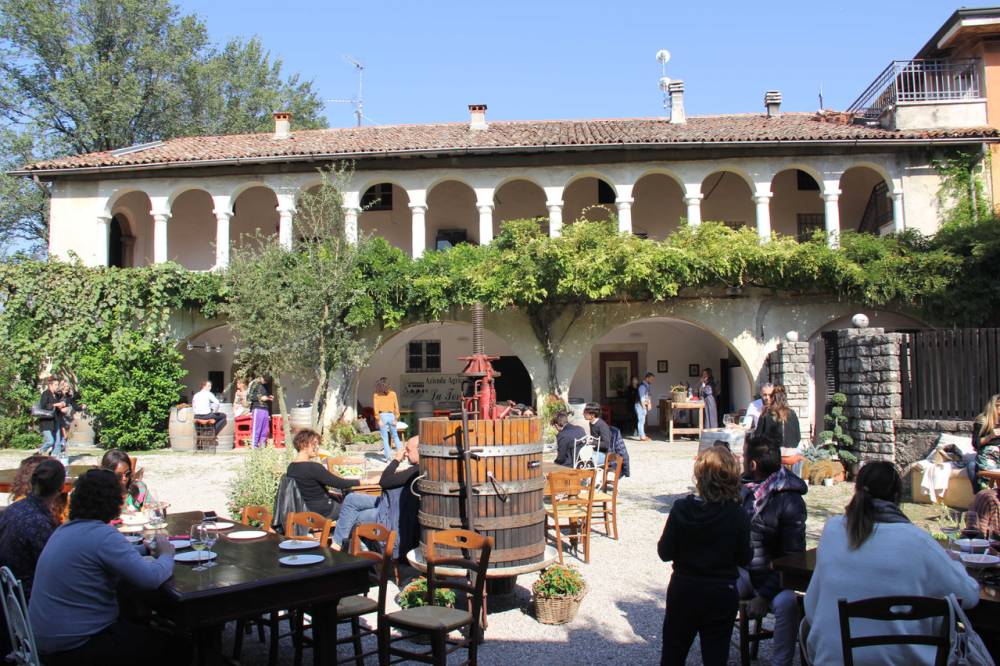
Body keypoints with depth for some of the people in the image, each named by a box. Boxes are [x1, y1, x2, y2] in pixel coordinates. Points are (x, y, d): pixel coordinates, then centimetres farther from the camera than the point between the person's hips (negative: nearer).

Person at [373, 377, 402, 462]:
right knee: (395, 436, 17)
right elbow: (396, 406, -1)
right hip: (391, 416, 2)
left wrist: (378, 420, -9)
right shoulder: (392, 393, 2)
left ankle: (387, 457, 5)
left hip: (382, 416, -2)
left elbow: (376, 408, -9)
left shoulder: (376, 395, -2)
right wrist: (396, 419, 0)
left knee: (385, 437, 6)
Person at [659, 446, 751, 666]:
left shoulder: (681, 509, -16)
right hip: (722, 593, 0)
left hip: (683, 590, 0)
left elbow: (665, 552, -10)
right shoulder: (738, 516, -16)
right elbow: (744, 559, -6)